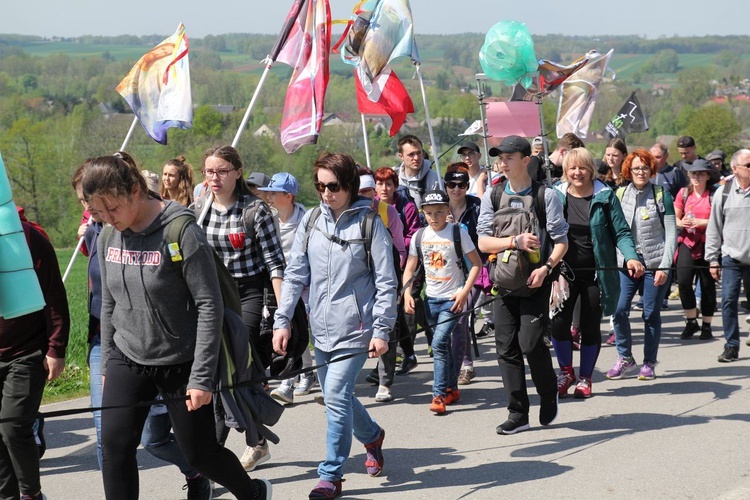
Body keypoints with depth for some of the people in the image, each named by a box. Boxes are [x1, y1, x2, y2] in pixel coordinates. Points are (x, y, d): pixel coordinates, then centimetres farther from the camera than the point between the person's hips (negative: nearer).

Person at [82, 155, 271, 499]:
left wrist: (201, 377, -19)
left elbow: (209, 307, -18)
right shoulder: (108, 238, 0)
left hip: (180, 364, -5)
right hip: (127, 359, 5)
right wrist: (108, 364, 14)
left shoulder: (182, 233, -19)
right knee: (114, 446, -6)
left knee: (199, 453, 6)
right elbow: (109, 304, 12)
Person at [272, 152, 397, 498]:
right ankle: (372, 436, 43)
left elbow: (386, 282, -7)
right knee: (336, 397, 14)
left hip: (355, 327, -5)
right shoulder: (311, 220, 5)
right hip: (321, 328, 5)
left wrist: (382, 330, -11)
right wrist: (282, 320, 1)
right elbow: (295, 273, 6)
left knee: (336, 395, -13)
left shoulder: (369, 223, -7)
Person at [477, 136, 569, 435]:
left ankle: (549, 396, 16)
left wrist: (546, 268, -18)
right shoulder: (492, 196, 7)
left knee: (530, 342, -12)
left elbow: (561, 241, -2)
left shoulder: (545, 196, -2)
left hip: (535, 280, -3)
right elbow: (483, 242, 1)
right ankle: (518, 414, 11)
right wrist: (515, 241, -14)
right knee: (507, 347, 2)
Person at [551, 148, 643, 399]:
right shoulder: (556, 195, 2)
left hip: (596, 272, -1)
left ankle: (585, 378, 25)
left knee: (590, 326, 6)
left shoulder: (605, 195, -2)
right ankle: (566, 371, 17)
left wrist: (631, 257, -21)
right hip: (564, 271, 1)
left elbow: (621, 232, -4)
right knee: (559, 322, -9)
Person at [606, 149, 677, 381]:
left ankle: (649, 363, 16)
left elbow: (671, 233, -3)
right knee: (619, 311, -6)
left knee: (651, 314, 3)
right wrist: (623, 258, 3)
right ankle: (625, 358, 12)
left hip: (655, 263, -2)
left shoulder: (661, 195, -1)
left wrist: (664, 266, -10)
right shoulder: (620, 194, 6)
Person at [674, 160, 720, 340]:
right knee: (683, 281, -11)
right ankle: (691, 322, 8)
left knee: (707, 285, 4)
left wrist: (701, 222, -17)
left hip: (708, 244, -2)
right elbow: (675, 218, 14)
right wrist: (681, 223, -7)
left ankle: (706, 326, 17)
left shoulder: (714, 195, -4)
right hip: (688, 242, 2)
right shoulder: (684, 193, 6)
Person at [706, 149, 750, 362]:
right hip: (732, 257, 1)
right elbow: (714, 228, 8)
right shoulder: (723, 193, 3)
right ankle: (731, 346, 5)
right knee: (728, 300, -5)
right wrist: (713, 259, 5)